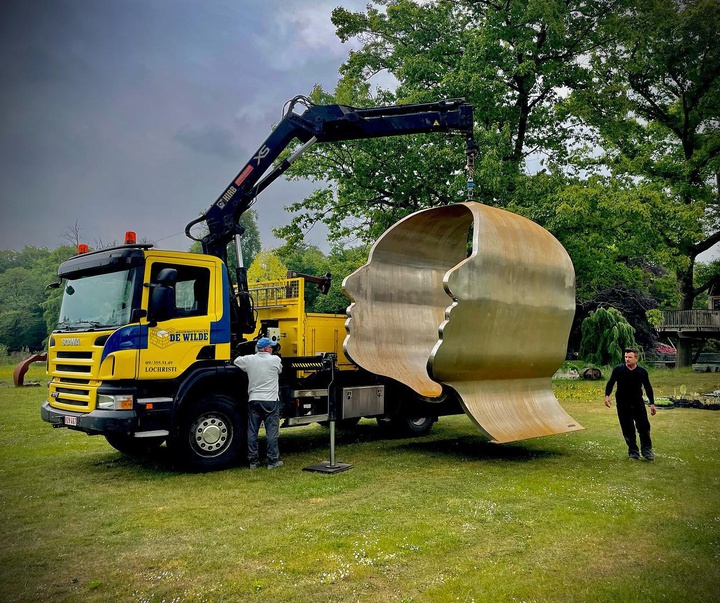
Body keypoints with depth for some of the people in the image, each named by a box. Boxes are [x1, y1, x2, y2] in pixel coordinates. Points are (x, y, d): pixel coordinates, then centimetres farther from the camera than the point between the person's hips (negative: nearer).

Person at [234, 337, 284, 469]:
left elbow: (236, 361, 18)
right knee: (272, 432, 4)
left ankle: (253, 461, 15)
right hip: (271, 401, -3)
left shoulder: (248, 360, 0)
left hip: (253, 400, 3)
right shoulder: (275, 360, -6)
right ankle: (272, 461, 7)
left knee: (252, 432, 10)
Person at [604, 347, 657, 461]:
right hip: (623, 404, -1)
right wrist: (607, 395, -18)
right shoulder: (618, 369, -6)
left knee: (644, 427, -3)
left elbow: (648, 388, 8)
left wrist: (652, 403, 9)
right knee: (628, 430, 3)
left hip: (638, 403, 1)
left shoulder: (642, 371, -1)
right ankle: (633, 451, 15)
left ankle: (647, 450, 11)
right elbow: (610, 383, -2)